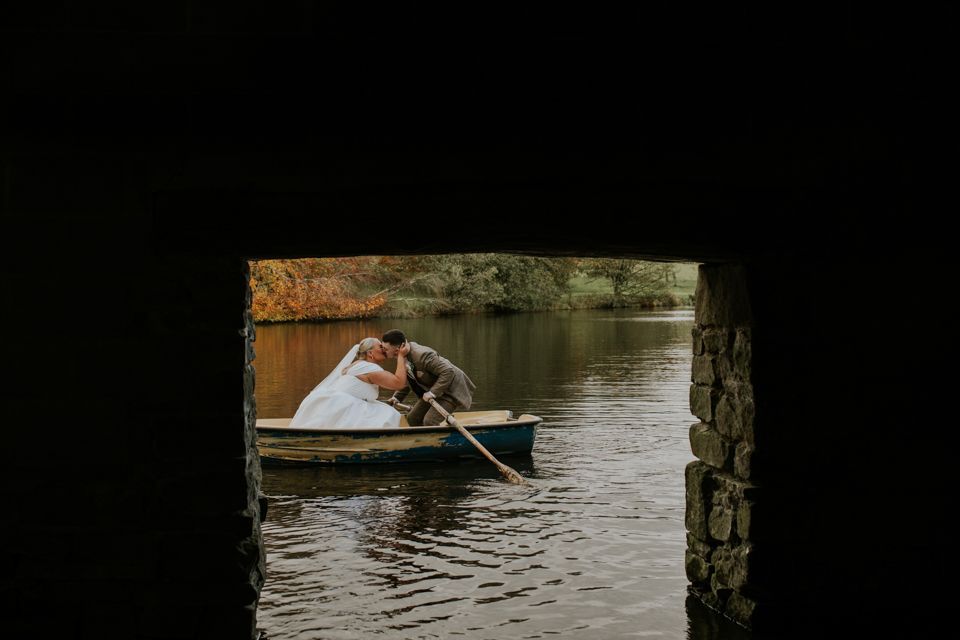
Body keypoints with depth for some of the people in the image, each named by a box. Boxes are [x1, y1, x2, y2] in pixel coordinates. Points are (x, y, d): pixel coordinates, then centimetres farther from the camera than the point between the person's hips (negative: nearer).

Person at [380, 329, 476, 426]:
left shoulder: (422, 355, -32)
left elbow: (448, 372, -34)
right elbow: (407, 380, 15)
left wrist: (433, 392, -33)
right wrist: (397, 397, 3)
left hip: (452, 390, -10)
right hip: (433, 389, 10)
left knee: (429, 421, -24)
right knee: (412, 418, 6)